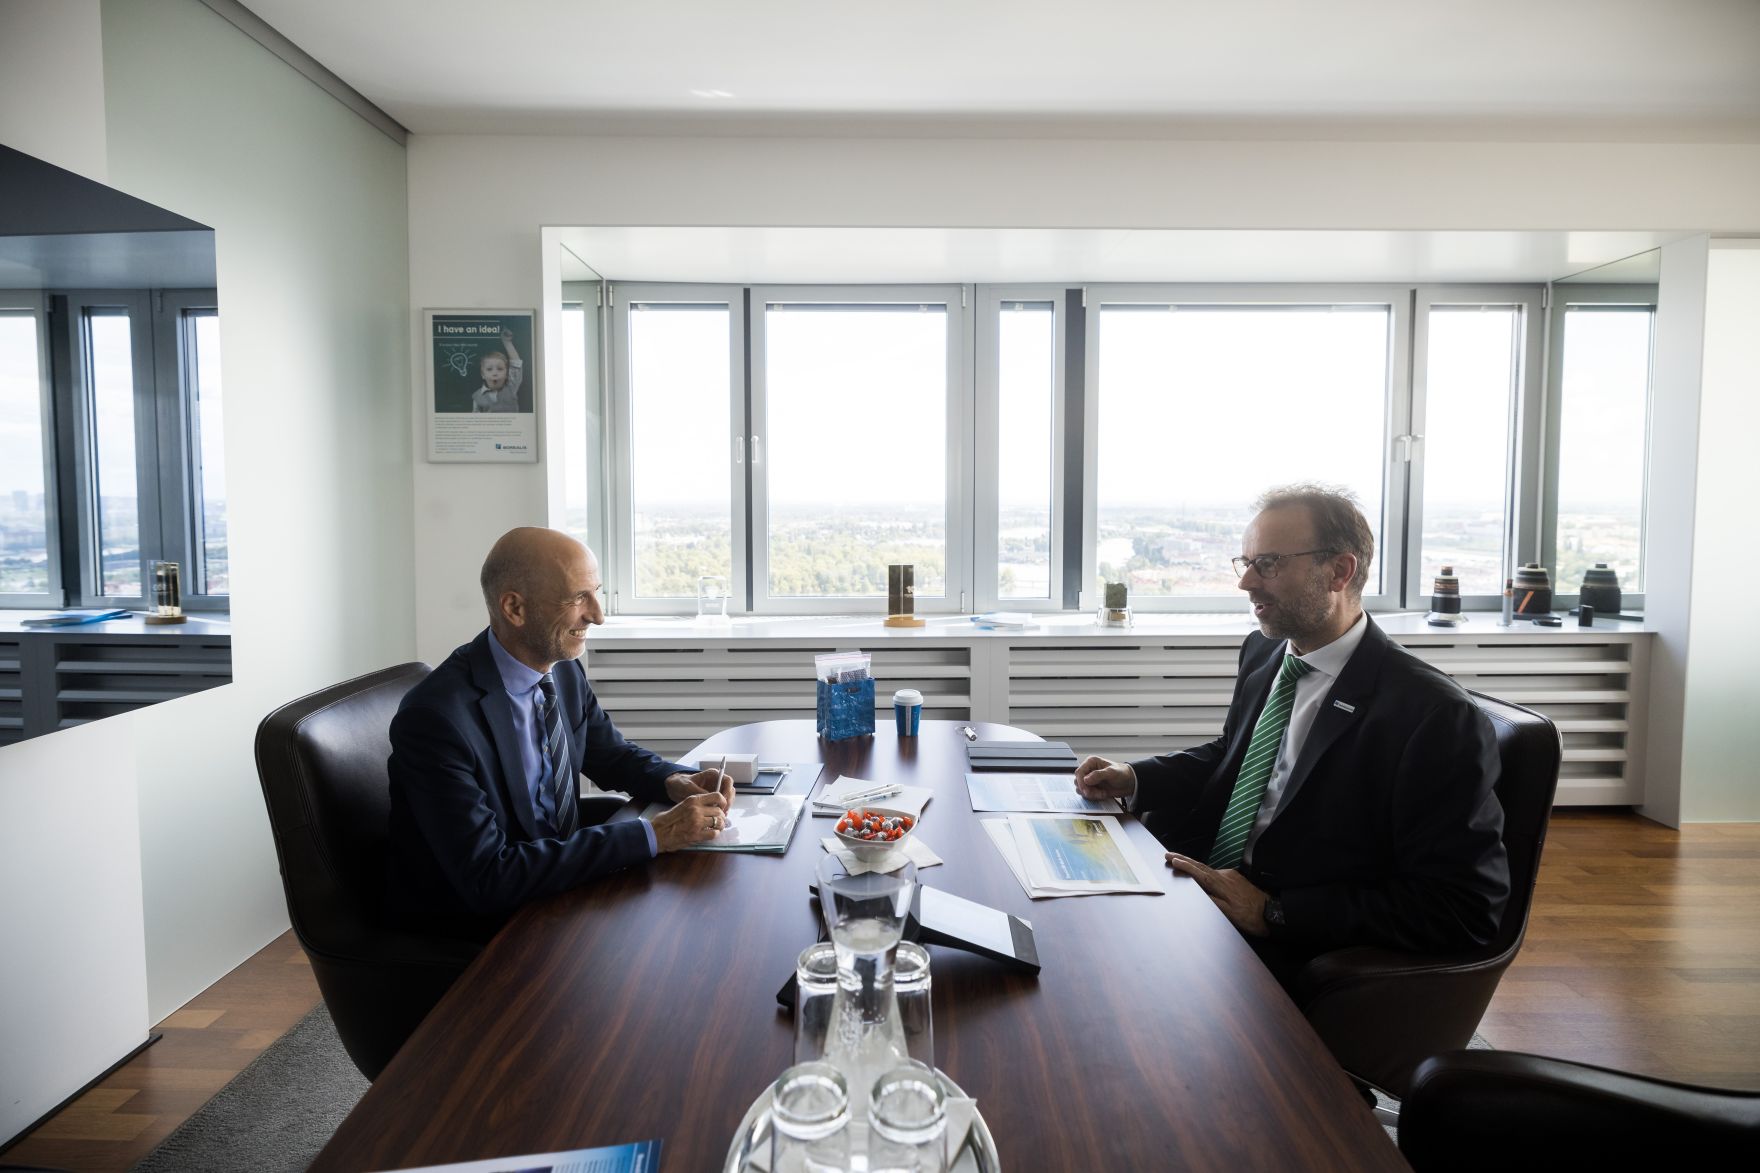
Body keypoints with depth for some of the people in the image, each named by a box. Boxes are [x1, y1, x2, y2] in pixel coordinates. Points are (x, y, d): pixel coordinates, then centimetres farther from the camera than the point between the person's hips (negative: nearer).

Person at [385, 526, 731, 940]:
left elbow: (612, 755, 13)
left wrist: (674, 781, -11)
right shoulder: (434, 716, -26)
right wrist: (653, 835, -31)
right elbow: (487, 877, -30)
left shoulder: (564, 670, -3)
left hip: (556, 881, 7)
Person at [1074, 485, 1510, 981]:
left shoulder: (1436, 716, -18)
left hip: (1288, 954, -7)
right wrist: (1132, 777, 3)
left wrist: (1274, 913, -21)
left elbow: (1465, 909, -18)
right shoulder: (1263, 653, 5)